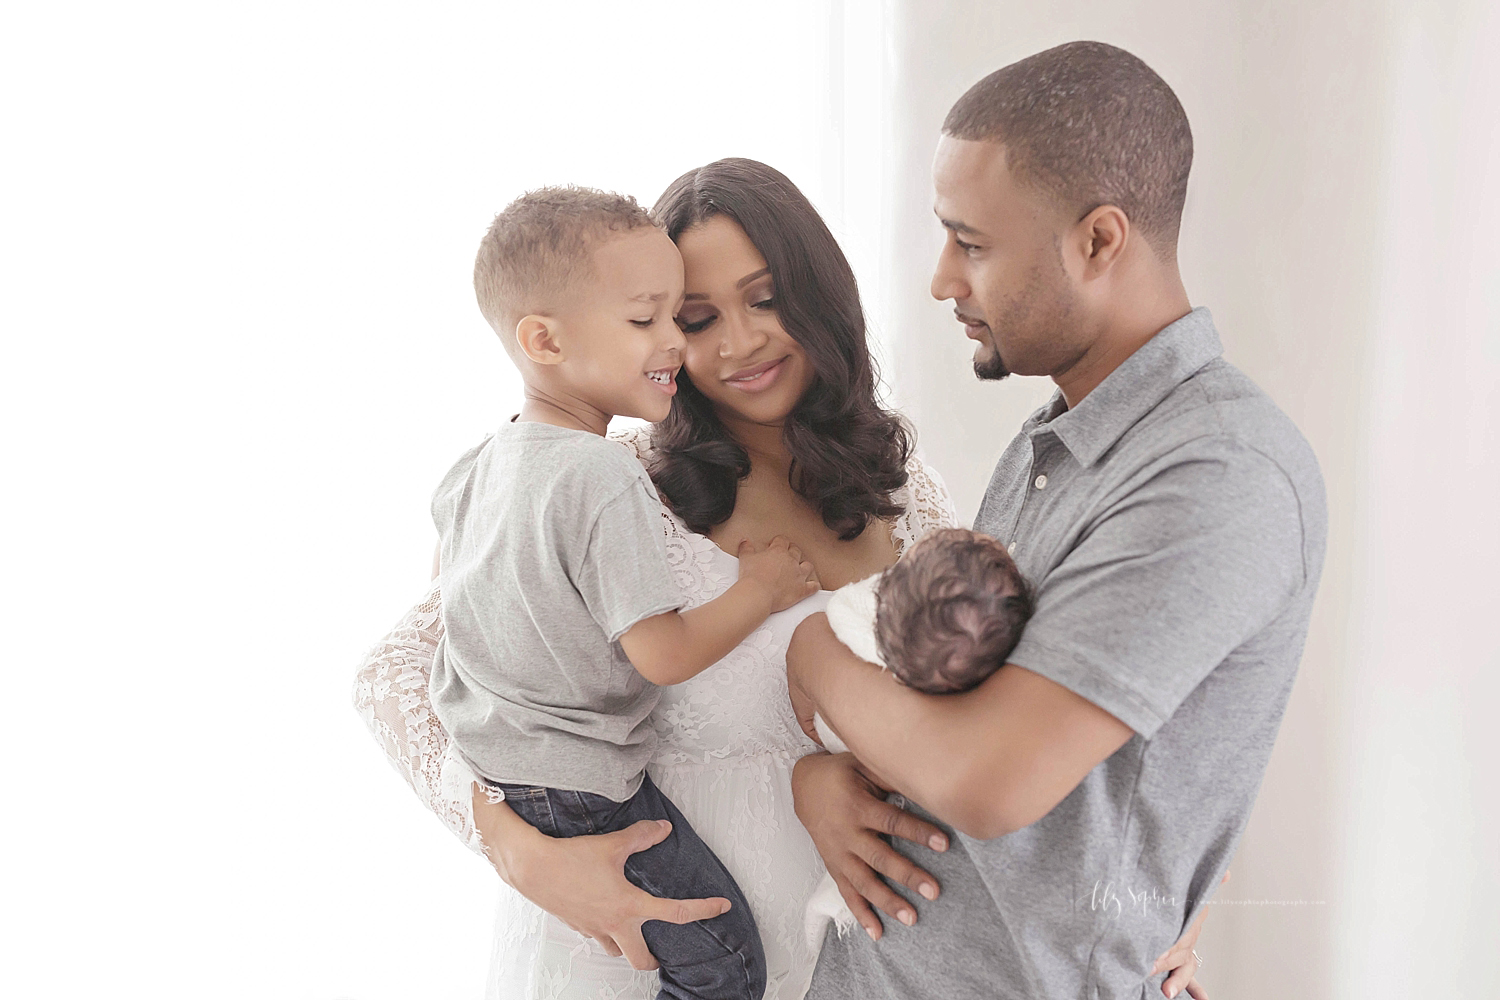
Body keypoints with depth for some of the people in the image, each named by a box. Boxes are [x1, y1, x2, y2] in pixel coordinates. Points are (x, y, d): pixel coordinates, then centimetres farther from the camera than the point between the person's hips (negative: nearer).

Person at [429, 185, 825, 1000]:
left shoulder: (481, 462, 2)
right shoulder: (607, 481, -26)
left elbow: (445, 562, 23)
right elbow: (664, 656, -24)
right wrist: (761, 590, -9)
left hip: (477, 764, 9)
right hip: (577, 795, -9)